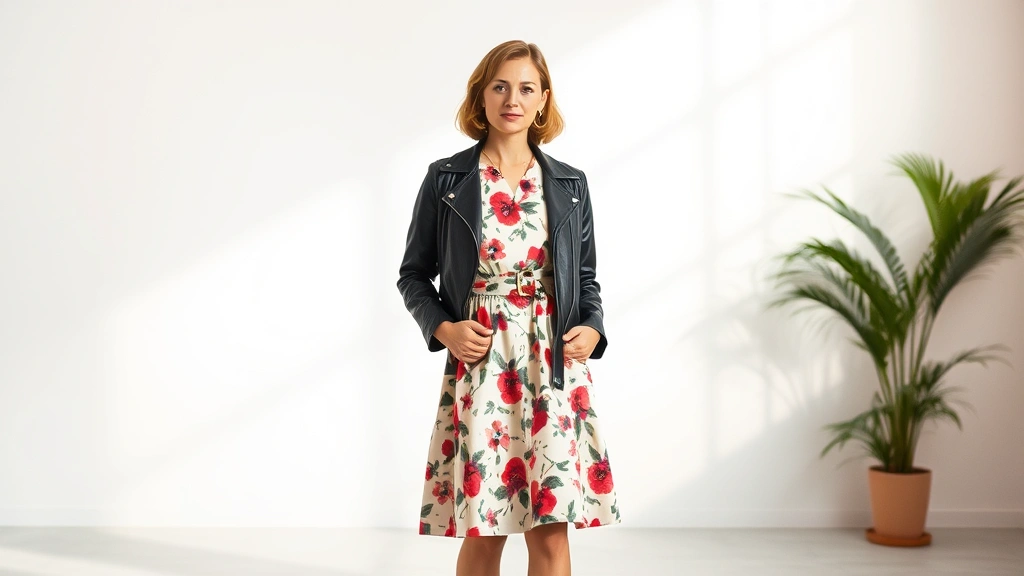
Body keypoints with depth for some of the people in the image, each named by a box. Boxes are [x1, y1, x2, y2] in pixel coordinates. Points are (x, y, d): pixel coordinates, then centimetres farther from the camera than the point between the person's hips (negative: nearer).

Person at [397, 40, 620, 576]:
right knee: (482, 531, 4)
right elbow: (414, 274, 8)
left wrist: (592, 330, -3)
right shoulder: (446, 179, 3)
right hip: (479, 364, -1)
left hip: (555, 366, 2)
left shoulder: (569, 184, 9)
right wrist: (442, 328, -8)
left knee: (551, 531, 1)